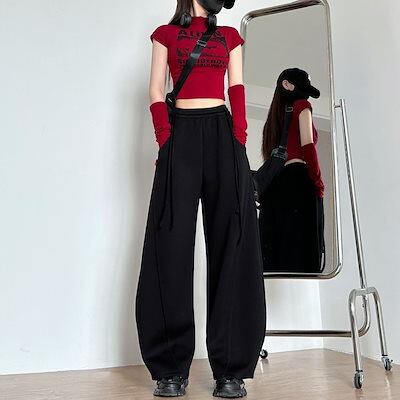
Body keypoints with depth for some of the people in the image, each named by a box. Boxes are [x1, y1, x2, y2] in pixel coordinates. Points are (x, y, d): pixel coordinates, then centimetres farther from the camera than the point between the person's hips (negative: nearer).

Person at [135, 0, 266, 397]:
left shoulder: (230, 36, 23)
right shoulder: (166, 34, 18)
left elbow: (237, 92, 11)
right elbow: (156, 93, 7)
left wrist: (239, 143, -4)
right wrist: (166, 142, -8)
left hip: (223, 134, 2)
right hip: (182, 134, -1)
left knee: (232, 244, -7)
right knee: (173, 244, -8)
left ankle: (231, 368, 2)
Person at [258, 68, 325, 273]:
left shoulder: (276, 115, 28)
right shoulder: (302, 105, 8)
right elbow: (307, 146, -6)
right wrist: (318, 183, -6)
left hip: (274, 184, 7)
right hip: (299, 180, -7)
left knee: (276, 246, -1)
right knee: (302, 247, -14)